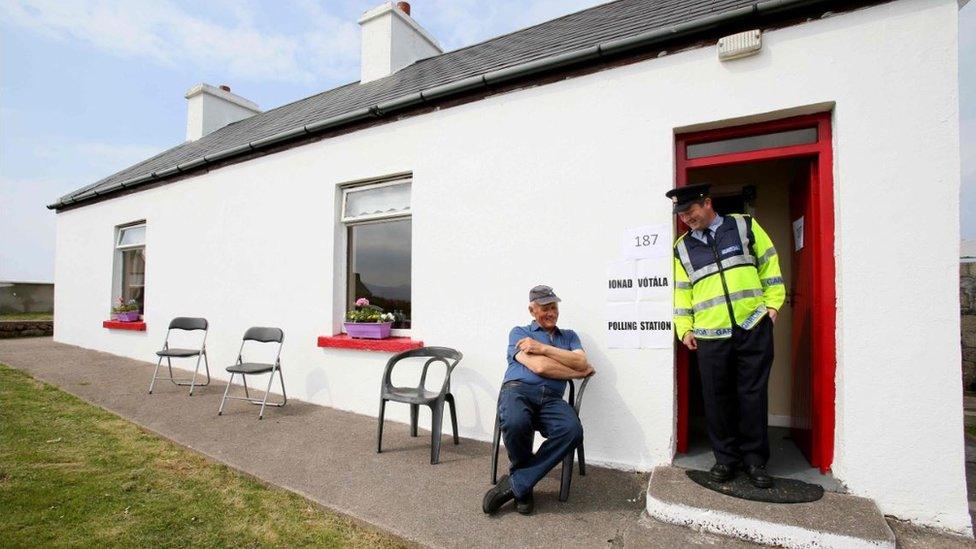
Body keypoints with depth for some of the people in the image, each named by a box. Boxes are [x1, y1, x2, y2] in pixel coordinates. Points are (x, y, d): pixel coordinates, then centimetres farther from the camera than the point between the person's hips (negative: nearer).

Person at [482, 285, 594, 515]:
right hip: (518, 389, -2)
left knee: (573, 431, -31)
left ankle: (515, 483, -16)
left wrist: (543, 348, -1)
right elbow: (539, 366, -1)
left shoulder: (569, 336, 27)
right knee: (515, 423, -38)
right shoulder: (519, 332, 16)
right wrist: (578, 372, 8)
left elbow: (582, 362, 5)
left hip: (551, 399, 3)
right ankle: (524, 485, -4)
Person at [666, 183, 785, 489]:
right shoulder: (682, 248, 10)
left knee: (753, 394, 6)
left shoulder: (744, 226, 6)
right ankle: (726, 458, 22)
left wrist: (772, 303, 1)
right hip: (710, 336, 2)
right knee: (717, 398, 5)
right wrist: (685, 329, 6)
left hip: (753, 328, -1)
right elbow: (682, 292, 11)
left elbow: (769, 265, 8)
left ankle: (755, 460, 22)